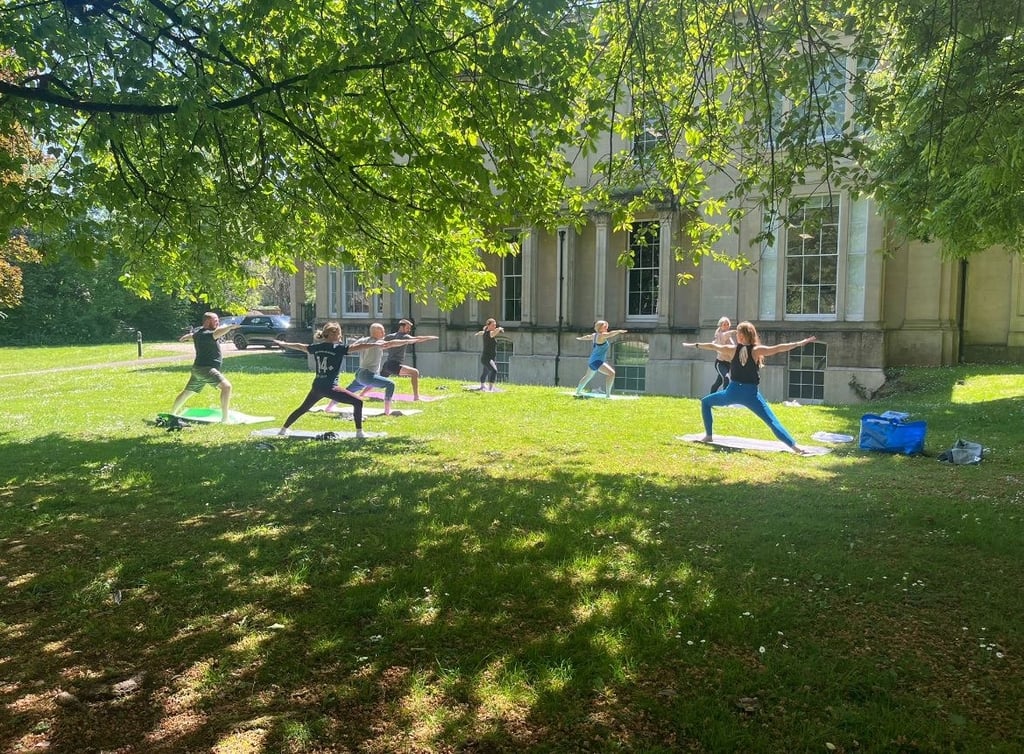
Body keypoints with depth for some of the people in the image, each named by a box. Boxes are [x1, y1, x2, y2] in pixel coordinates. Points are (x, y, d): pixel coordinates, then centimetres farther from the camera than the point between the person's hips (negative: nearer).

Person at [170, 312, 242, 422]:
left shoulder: (199, 330, 11)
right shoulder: (205, 334, -20)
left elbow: (191, 335, 34)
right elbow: (216, 334, -42)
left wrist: (185, 337, 57)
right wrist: (230, 327, -59)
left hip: (199, 369, 11)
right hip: (205, 368, -11)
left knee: (187, 392, 26)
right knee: (226, 386, -24)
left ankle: (172, 413, 44)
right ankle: (225, 418, -30)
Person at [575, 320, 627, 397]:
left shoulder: (595, 335, 11)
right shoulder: (601, 335, -16)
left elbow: (588, 337, 31)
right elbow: (610, 334, -36)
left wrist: (580, 338, 50)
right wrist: (619, 331, -50)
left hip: (592, 361, 11)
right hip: (597, 361, -11)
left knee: (588, 377, 28)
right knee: (611, 373, -21)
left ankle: (578, 392, 45)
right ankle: (608, 394, -24)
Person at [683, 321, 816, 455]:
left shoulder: (732, 349, 3)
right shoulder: (757, 350, -2)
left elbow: (712, 346, 17)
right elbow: (778, 348, -10)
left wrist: (695, 345, 31)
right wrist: (799, 343, -9)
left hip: (733, 392, 1)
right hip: (751, 394, -1)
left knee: (705, 402, 25)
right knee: (772, 421, -4)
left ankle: (708, 435, 20)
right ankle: (794, 446, -22)